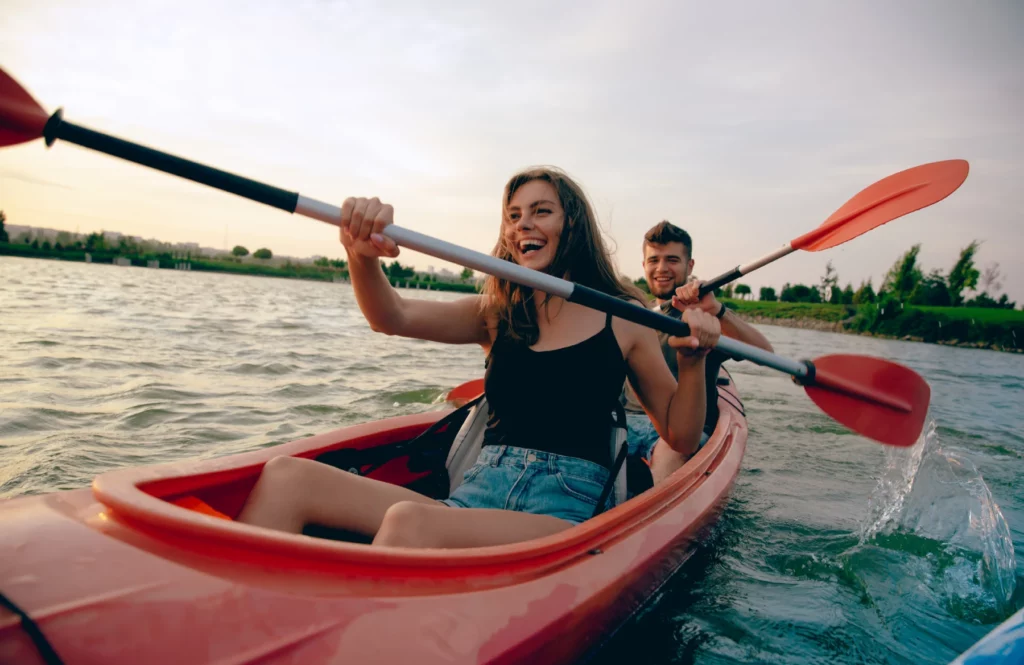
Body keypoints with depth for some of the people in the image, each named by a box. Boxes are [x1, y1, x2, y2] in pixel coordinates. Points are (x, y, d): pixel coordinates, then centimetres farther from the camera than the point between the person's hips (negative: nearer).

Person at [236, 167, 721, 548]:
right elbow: (392, 317, -4)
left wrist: (692, 362, -10)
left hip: (565, 515, -3)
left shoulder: (623, 320, 5)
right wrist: (362, 256, -25)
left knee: (410, 523, -35)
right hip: (474, 500, 4)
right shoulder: (496, 313, 13)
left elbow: (680, 439, 8)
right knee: (286, 479, -16)